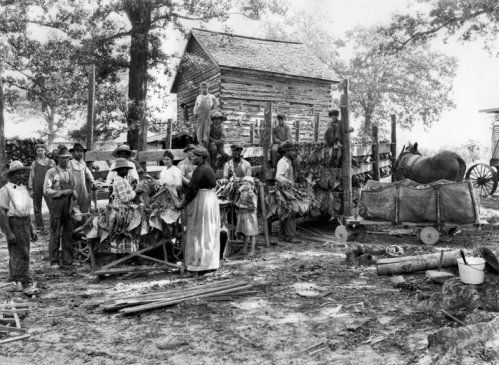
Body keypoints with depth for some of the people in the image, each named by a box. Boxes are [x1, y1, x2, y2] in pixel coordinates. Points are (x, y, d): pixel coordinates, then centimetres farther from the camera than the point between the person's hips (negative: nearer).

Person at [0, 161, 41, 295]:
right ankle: (27, 285, -3)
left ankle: (16, 283, 24)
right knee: (21, 255, -7)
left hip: (25, 223, 7)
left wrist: (31, 229, 18)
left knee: (16, 255, 15)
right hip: (14, 223, -7)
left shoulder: (23, 188, 11)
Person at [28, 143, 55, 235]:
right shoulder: (34, 163, 10)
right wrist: (30, 189, 1)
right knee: (37, 209, 6)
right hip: (37, 188, 2)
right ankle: (40, 227, 14)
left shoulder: (51, 162, 8)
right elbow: (31, 176, 8)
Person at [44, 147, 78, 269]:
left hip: (69, 204, 4)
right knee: (55, 234, 0)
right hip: (57, 204, -4)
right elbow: (46, 190, -7)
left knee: (68, 233, 7)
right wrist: (62, 192, -15)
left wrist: (74, 194, -1)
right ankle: (54, 262, 9)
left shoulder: (71, 171, 12)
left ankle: (68, 260, 15)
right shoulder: (52, 172, -2)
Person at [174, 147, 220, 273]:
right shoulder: (208, 168, 13)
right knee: (209, 232, 13)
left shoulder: (200, 170, -16)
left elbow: (193, 189, -18)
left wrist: (182, 203, -9)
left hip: (201, 200, -9)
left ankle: (201, 263, 3)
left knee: (200, 232, -2)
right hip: (211, 198, 9)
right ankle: (211, 262, 20)